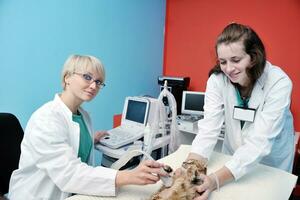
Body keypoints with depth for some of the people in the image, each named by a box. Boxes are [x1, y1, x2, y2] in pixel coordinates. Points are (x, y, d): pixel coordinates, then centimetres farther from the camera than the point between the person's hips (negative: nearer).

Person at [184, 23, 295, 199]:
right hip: (233, 158, 2)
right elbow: (209, 128, -25)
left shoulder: (279, 83, -27)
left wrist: (217, 179, -46)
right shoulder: (217, 80, -20)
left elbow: (259, 142, -34)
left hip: (271, 162, -2)